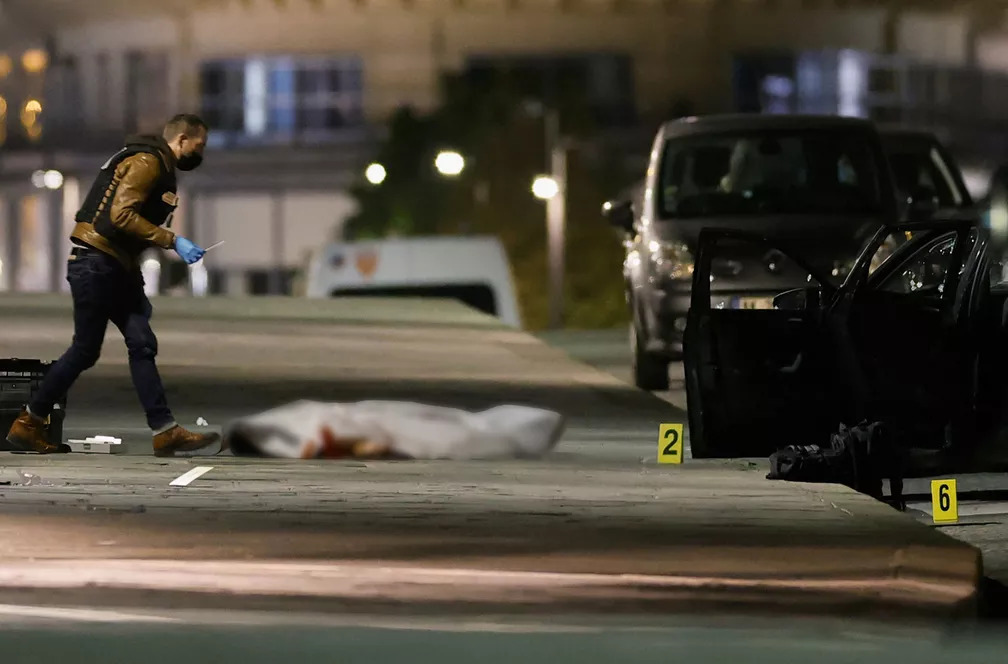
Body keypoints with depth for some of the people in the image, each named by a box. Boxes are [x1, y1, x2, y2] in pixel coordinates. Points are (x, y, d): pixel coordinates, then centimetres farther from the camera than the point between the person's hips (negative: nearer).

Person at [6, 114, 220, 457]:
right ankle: (27, 426, 5)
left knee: (142, 345, 1)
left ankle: (165, 432, -4)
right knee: (85, 350, -4)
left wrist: (138, 291, 22)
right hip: (95, 264, -10)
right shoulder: (147, 163, -11)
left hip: (117, 269, 10)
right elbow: (121, 215, -23)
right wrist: (172, 240, -24)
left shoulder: (161, 170, 20)